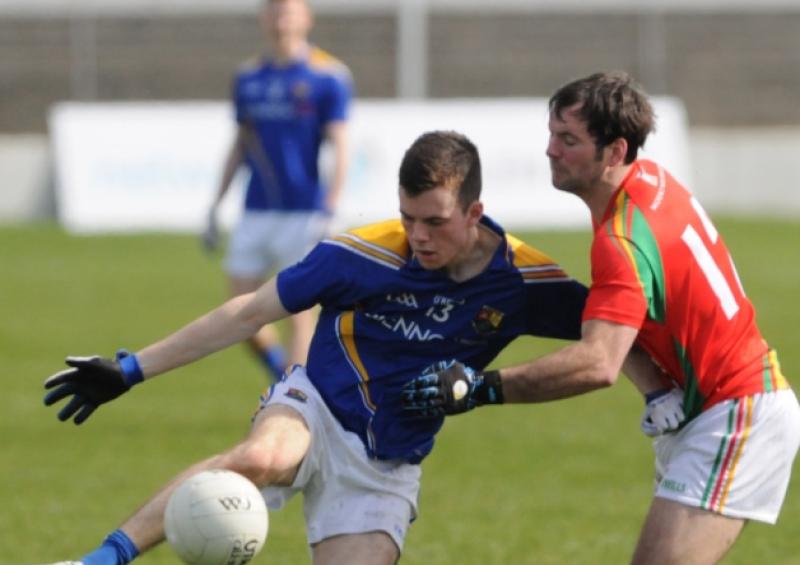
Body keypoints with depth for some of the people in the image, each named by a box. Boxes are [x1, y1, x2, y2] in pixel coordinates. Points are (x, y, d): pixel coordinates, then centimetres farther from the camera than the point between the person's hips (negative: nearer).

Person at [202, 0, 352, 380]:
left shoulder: (328, 76, -5)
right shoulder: (249, 78, 10)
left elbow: (339, 148, -7)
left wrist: (328, 211, -16)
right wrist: (215, 207, 15)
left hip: (302, 215, -5)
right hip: (255, 213, 5)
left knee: (298, 312, -6)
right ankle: (281, 370, 26)